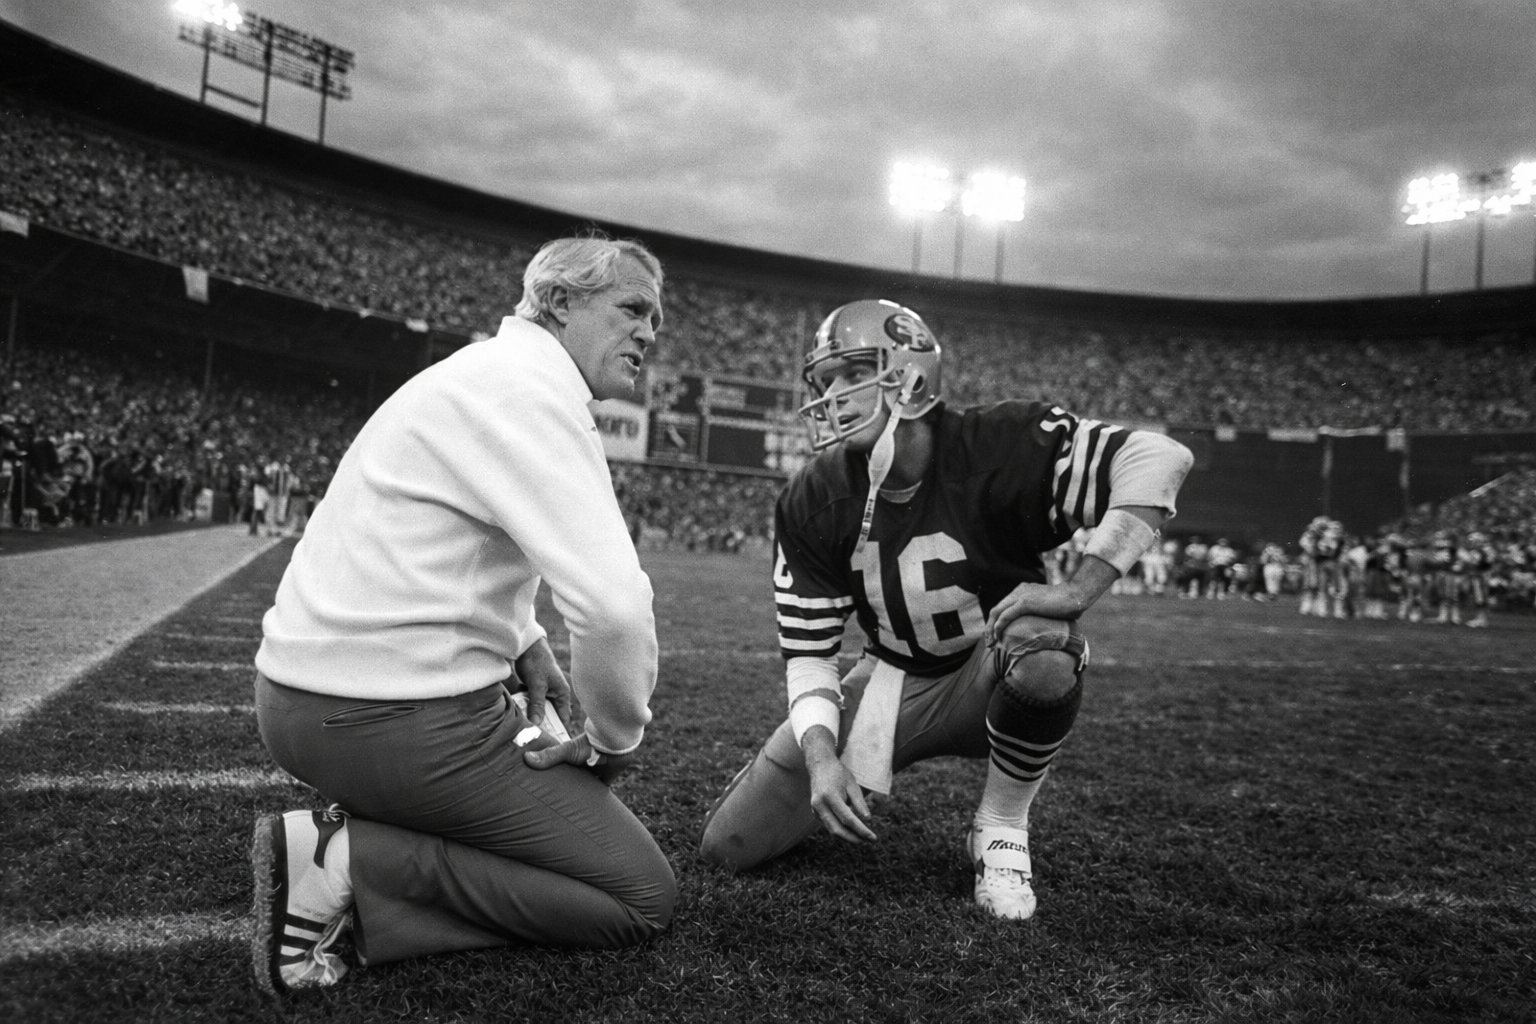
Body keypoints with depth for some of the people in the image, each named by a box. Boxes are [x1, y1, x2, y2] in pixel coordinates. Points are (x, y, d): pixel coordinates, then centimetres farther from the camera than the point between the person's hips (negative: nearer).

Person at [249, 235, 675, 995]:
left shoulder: (488, 375, 14)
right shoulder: (529, 388, -17)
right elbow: (613, 606, -29)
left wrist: (526, 644, 10)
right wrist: (615, 737, -10)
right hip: (394, 718, -10)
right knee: (643, 896, -1)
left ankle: (369, 832, 10)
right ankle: (351, 865, -9)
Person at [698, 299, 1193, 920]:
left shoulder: (996, 448, -23)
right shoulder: (813, 502, -12)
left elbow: (1160, 459, -30)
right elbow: (807, 649, -9)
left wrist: (1078, 589, -36)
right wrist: (820, 755, -25)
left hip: (992, 678, -2)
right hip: (892, 683, 3)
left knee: (1045, 647, -41)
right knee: (728, 848, -5)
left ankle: (1001, 831, -12)